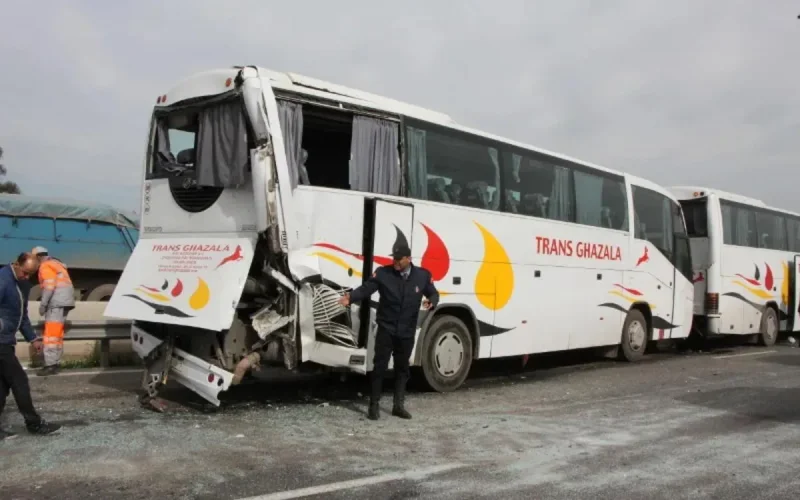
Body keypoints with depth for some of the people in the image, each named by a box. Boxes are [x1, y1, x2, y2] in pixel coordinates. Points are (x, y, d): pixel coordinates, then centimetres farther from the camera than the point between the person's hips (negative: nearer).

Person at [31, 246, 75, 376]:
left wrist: (43, 303, -15)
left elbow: (49, 285, -17)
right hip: (63, 302, 10)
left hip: (57, 303, -10)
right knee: (57, 334, 13)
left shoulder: (45, 266, -5)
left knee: (51, 334, -11)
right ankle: (55, 363, 15)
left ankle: (50, 365, -15)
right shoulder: (56, 264, 25)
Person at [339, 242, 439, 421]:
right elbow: (366, 289, -11)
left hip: (407, 332, 2)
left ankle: (399, 405, 23)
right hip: (386, 329, -2)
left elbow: (434, 294, 9)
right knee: (380, 366, -1)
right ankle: (374, 405, 10)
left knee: (402, 368, 12)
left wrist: (431, 302, -15)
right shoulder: (383, 273, -8)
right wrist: (351, 297, -30)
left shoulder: (423, 275, -1)